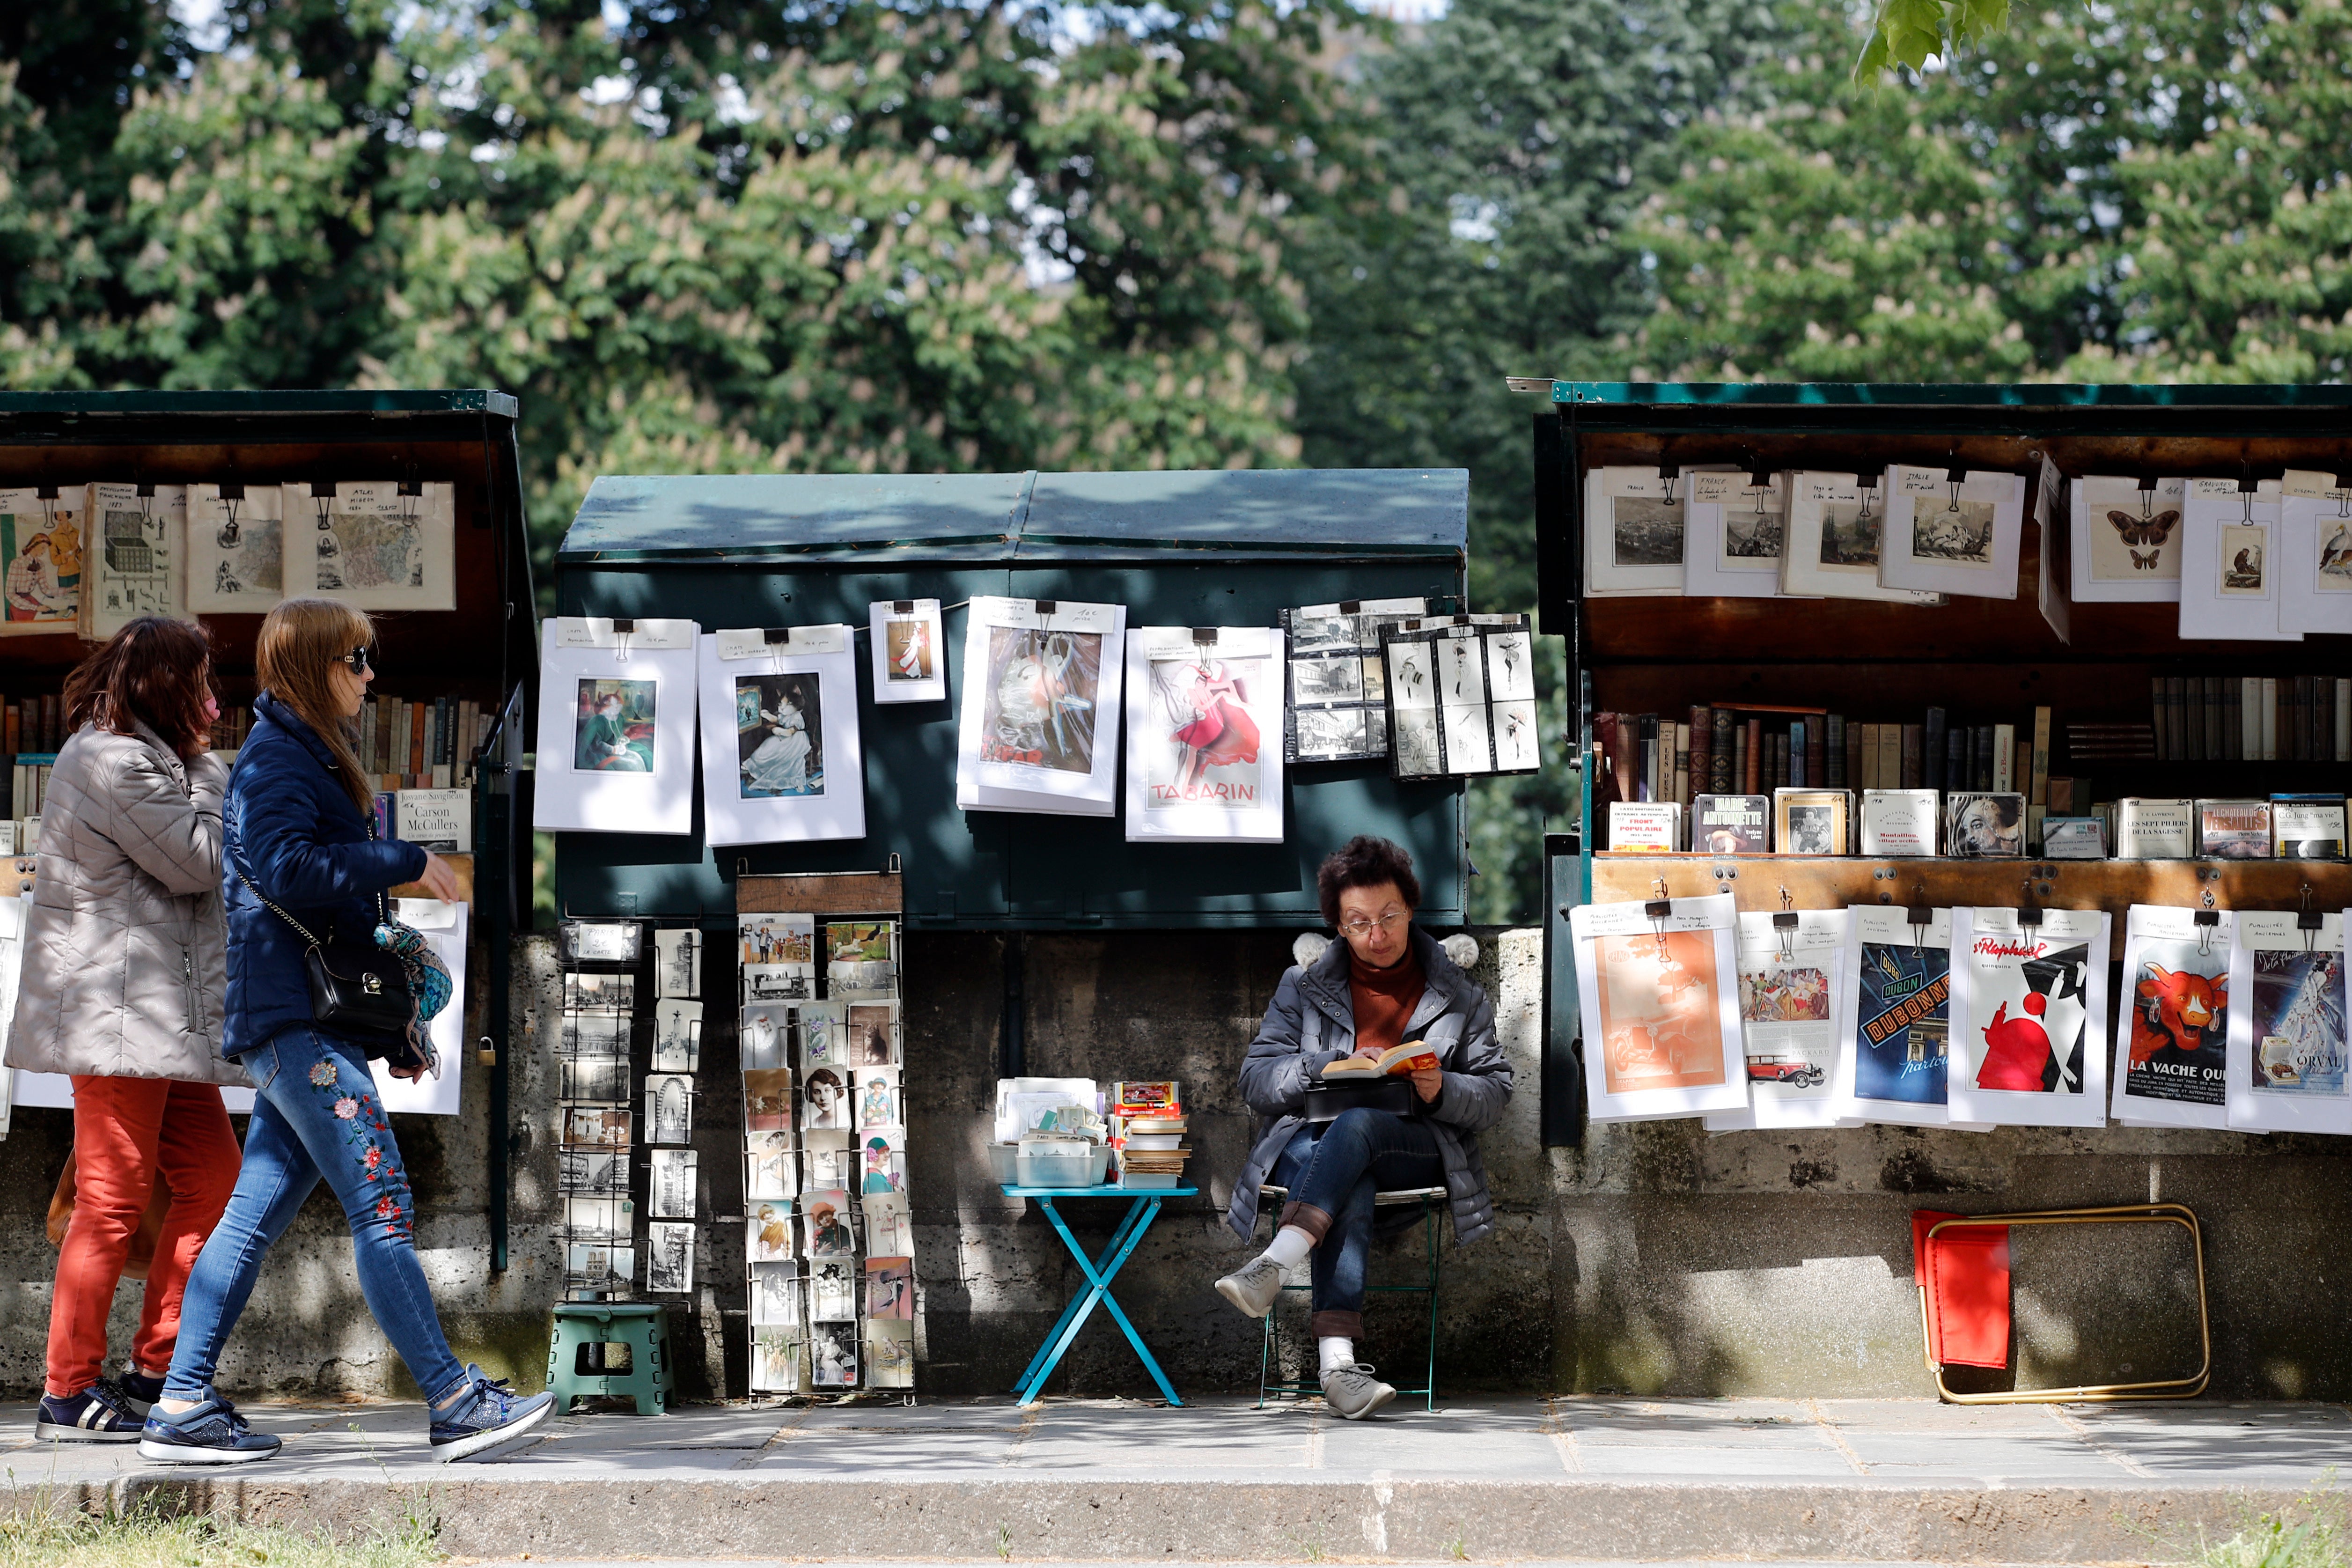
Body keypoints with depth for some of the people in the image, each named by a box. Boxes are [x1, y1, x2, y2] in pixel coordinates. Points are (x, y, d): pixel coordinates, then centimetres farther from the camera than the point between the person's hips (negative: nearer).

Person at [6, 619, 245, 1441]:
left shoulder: (137, 757, 21)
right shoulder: (114, 763, -12)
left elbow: (186, 874, 22)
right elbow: (198, 862, -13)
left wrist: (201, 766, 13)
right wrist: (207, 769, -3)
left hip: (161, 1017, 11)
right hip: (117, 1010, -11)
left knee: (213, 1180, 8)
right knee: (114, 1201, -8)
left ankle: (152, 1373, 11)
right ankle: (70, 1394, -4)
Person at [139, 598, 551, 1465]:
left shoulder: (311, 757, 23)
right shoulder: (275, 758, -8)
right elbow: (287, 869, -26)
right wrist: (408, 863, -18)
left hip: (312, 1019, 10)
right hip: (298, 1015, -10)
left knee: (256, 1215, 7)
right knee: (382, 1207, -11)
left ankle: (182, 1410, 8)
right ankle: (454, 1402, -12)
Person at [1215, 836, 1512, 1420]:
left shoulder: (1458, 997, 14)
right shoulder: (1303, 988, 15)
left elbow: (1494, 1093, 9)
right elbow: (1256, 1080, 7)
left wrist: (1442, 1091, -13)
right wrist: (1335, 1067, -11)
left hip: (1416, 1150, 0)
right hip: (1311, 1143, 0)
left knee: (1359, 1124, -37)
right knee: (1351, 1193, -38)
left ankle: (1275, 1264, -53)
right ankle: (1338, 1360, -54)